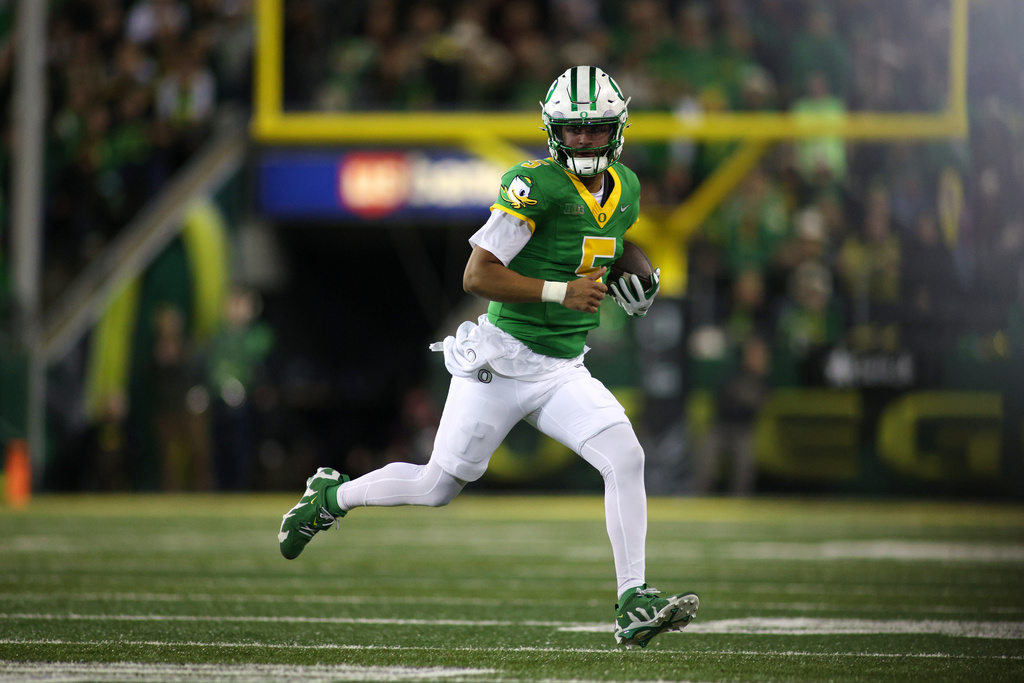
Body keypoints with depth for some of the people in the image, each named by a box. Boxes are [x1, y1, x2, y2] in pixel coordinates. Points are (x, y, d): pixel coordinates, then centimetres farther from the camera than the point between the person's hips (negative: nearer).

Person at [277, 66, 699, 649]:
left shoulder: (625, 190, 7)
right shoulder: (537, 185, -17)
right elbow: (477, 276, -19)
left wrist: (630, 289, 3)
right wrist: (559, 292, -26)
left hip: (564, 372, 5)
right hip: (504, 359, -5)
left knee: (626, 458, -17)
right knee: (440, 486, 7)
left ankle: (634, 605, -15)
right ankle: (330, 497, 34)